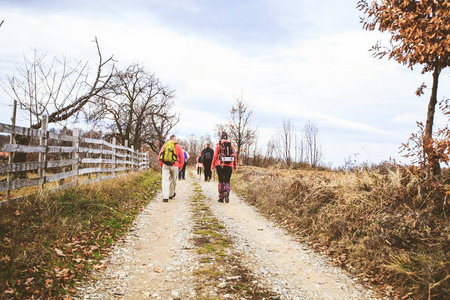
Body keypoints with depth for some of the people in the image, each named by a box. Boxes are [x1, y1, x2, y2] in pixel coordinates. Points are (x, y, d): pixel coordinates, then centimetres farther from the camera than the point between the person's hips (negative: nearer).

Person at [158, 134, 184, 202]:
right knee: (173, 180, 16)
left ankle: (165, 197, -10)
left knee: (165, 181, -2)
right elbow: (182, 158, 7)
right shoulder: (178, 146, 5)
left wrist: (161, 165, 17)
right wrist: (180, 167, 16)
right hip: (174, 166, -1)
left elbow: (160, 156, 9)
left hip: (165, 165, 1)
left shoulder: (165, 145, 10)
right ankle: (171, 194, 31)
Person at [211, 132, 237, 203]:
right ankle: (226, 192, -21)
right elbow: (235, 156, 5)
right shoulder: (231, 145, 8)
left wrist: (213, 166, 4)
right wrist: (235, 166, 10)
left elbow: (215, 156, -3)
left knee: (221, 181, 10)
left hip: (220, 165, -1)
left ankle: (221, 197, 9)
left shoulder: (218, 145, 1)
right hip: (229, 166, 1)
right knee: (227, 181, 8)